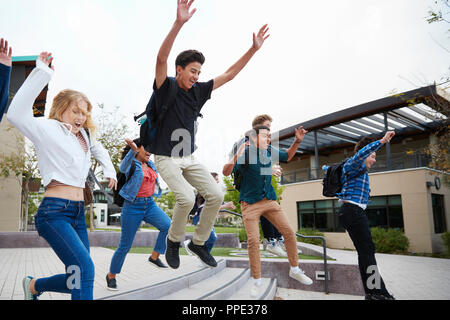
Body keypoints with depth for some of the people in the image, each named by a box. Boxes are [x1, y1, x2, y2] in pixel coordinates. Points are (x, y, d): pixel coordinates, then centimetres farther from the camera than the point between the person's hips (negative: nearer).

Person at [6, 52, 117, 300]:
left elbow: (100, 150, 37)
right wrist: (41, 73, -25)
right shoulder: (49, 129, -5)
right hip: (54, 211, -8)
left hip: (78, 212, 8)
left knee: (78, 278, 11)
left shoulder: (84, 135, 15)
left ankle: (34, 285, 36)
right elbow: (16, 114, -25)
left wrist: (109, 171, 20)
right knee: (84, 268, -23)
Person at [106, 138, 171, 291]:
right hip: (132, 207, -5)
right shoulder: (131, 164, -10)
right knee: (125, 245, 2)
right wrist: (133, 150, -54)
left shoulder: (151, 165, 9)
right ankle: (111, 276, 24)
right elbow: (123, 167, -33)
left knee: (168, 225, -18)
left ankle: (154, 257, 0)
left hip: (150, 205, 6)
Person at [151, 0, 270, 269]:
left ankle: (198, 242, 13)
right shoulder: (166, 88, -9)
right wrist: (179, 23, -41)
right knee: (187, 198, -25)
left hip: (190, 158, 6)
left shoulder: (199, 91, 5)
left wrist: (254, 49, 0)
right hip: (167, 158, -6)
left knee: (216, 195, -7)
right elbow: (162, 58, -28)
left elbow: (229, 74, 7)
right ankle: (174, 240, 5)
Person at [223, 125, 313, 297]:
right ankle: (256, 281, 11)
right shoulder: (245, 153, -14)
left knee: (289, 232, 3)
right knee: (253, 241, -8)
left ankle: (294, 270, 22)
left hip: (269, 200, 5)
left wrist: (297, 141, 7)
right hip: (250, 203, -5)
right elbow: (226, 172, -22)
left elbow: (287, 156, 22)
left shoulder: (269, 150, 2)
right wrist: (235, 157, -40)